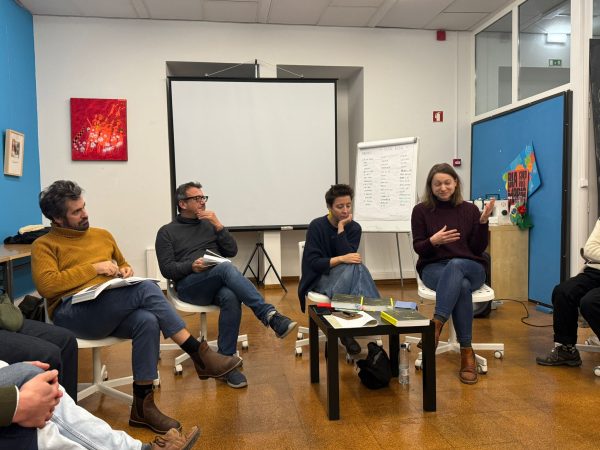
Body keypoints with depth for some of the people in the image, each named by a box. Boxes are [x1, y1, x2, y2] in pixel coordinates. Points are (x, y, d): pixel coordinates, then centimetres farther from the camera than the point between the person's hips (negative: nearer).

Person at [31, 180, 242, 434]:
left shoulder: (102, 235, 22)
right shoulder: (44, 245, 5)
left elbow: (122, 265, 34)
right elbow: (47, 286, -11)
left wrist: (126, 270, 9)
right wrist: (94, 268, -10)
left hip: (113, 312, 6)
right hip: (72, 313, -5)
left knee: (147, 321, -32)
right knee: (146, 288, -30)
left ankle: (142, 405, -21)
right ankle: (198, 354, -25)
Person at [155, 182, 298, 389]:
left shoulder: (209, 224, 22)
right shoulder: (167, 232, 12)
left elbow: (232, 251, 11)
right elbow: (167, 269, 1)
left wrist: (218, 226, 0)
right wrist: (192, 266, -17)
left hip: (218, 283, 3)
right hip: (189, 285, -3)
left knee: (231, 298, -35)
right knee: (226, 268, -35)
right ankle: (269, 315, -43)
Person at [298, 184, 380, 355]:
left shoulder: (354, 228, 1)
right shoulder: (316, 226, -9)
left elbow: (348, 255, -14)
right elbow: (313, 262, -16)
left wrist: (341, 229, -18)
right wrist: (341, 259, -29)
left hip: (346, 276, 4)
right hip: (319, 278, -4)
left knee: (356, 267, -33)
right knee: (356, 267, -32)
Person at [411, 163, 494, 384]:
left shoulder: (470, 209, 7)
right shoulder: (421, 210, 4)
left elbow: (478, 249, 2)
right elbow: (418, 248, 0)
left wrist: (483, 221, -12)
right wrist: (433, 241, -22)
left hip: (470, 268, 1)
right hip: (434, 268, -1)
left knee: (455, 266, -38)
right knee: (462, 287, -36)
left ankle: (436, 325, -44)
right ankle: (466, 352, -31)